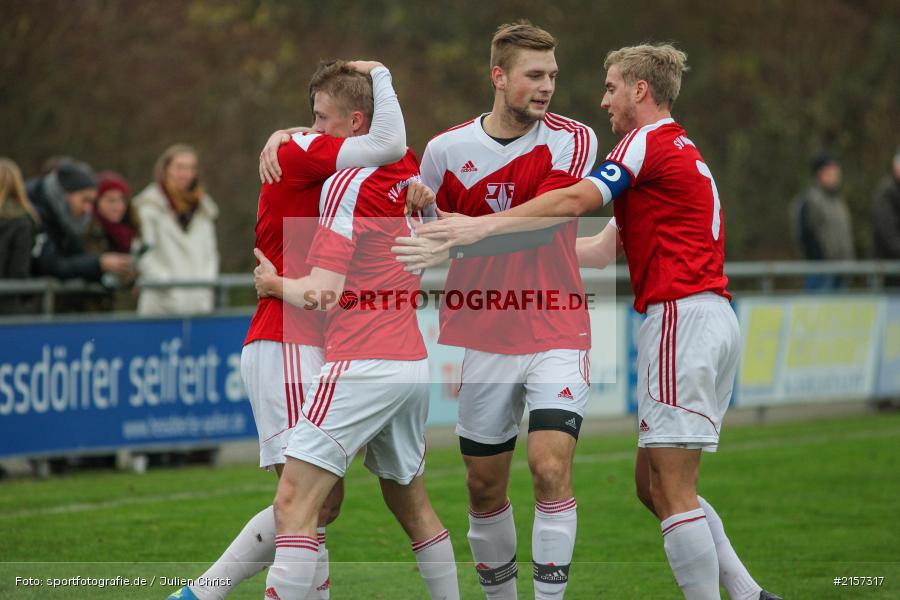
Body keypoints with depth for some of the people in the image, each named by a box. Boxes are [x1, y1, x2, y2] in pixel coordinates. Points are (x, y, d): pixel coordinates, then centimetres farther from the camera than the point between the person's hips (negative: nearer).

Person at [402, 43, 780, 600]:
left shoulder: (650, 141, -4)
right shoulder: (682, 151, 25)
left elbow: (575, 201, -19)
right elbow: (603, 250, 26)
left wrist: (484, 225, -20)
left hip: (682, 315, -10)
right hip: (713, 319, 10)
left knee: (671, 492, -9)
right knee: (654, 483, 12)